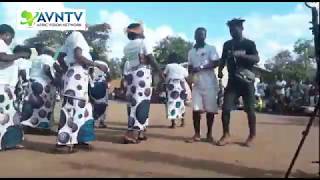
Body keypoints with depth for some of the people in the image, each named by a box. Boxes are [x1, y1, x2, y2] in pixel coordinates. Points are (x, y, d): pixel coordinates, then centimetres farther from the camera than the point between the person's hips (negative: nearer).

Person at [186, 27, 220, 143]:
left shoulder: (211, 49, 2)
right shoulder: (191, 52, 16)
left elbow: (216, 63, -9)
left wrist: (201, 67, -17)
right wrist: (191, 71, -4)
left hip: (209, 83, -3)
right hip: (197, 84, 4)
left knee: (210, 109, 0)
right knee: (196, 109, -2)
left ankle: (209, 134, 12)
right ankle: (197, 135, 5)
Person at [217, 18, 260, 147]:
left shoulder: (249, 43, -2)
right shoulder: (227, 44, 10)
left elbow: (256, 59, -15)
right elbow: (223, 59, 19)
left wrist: (241, 55, -30)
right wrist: (220, 70, 0)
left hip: (247, 81, -3)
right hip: (232, 81, 4)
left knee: (249, 109, 1)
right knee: (225, 108, -5)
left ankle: (252, 136, 14)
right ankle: (226, 135, 4)